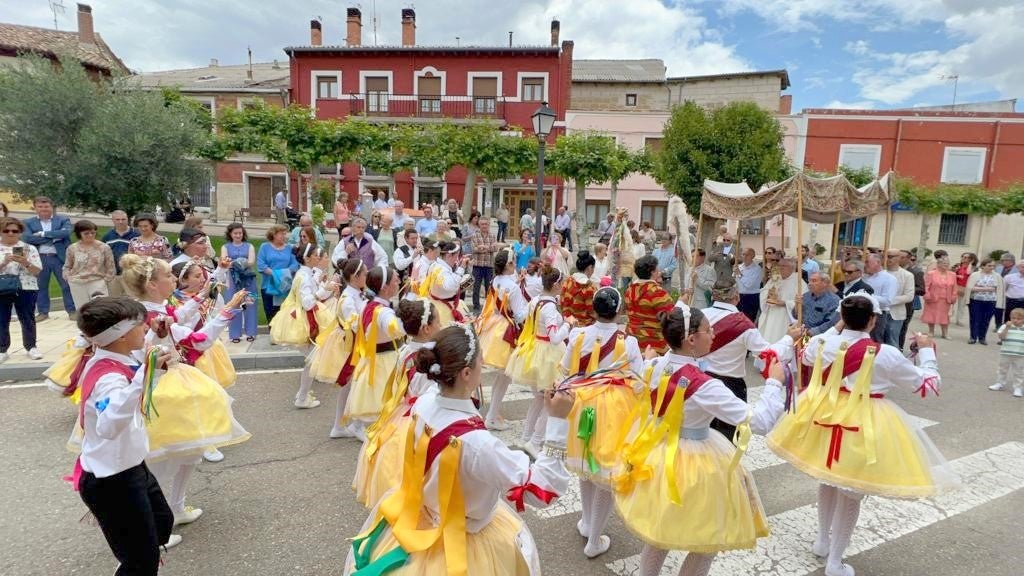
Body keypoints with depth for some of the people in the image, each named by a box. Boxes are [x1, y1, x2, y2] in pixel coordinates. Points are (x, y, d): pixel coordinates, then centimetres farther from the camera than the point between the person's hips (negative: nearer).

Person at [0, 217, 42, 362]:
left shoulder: (29, 248, 1)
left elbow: (37, 271, -4)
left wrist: (25, 262, -20)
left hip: (25, 289, -1)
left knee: (27, 319, 7)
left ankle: (31, 347, 18)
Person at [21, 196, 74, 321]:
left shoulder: (63, 219, 3)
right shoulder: (28, 222, 6)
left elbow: (66, 232, -15)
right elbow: (27, 238, -10)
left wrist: (43, 233, -12)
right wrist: (53, 238, -14)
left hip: (60, 257, -2)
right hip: (39, 258, 2)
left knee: (67, 285, 2)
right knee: (40, 286, 9)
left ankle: (72, 311, 11)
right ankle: (43, 312, 19)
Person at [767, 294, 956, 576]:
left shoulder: (822, 342, -6)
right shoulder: (885, 354, -16)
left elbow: (805, 357, 20)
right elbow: (926, 383, -2)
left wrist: (836, 329, 22)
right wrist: (926, 351, 14)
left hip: (824, 416, 4)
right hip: (863, 425, -4)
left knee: (828, 481, 26)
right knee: (851, 493, 10)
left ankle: (822, 540, 42)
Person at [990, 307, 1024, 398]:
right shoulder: (1005, 326, -3)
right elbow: (1001, 337, -15)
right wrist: (1007, 327, -22)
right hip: (1005, 354, 1)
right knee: (1003, 370, 15)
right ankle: (1000, 384, 29)